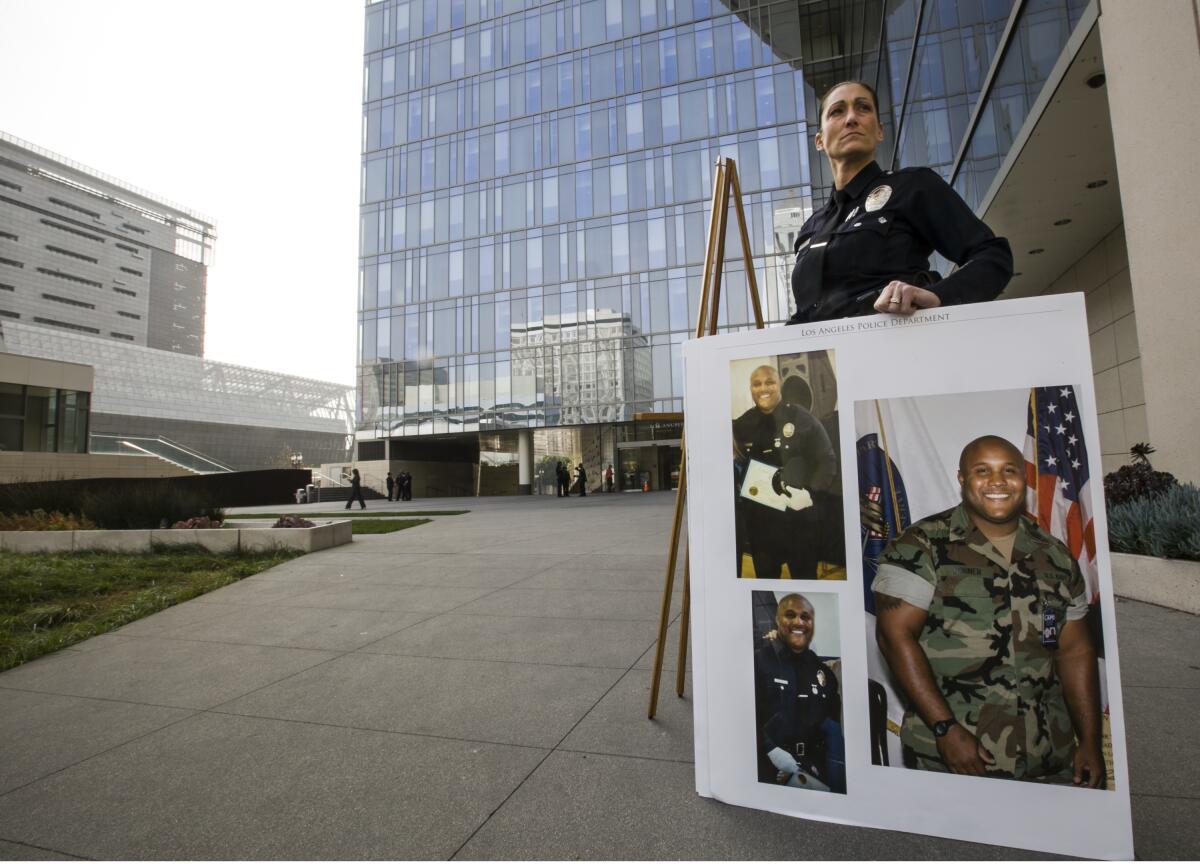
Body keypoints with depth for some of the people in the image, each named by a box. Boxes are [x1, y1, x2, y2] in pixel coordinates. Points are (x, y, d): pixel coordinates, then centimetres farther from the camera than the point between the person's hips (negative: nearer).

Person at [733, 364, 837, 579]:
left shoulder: (802, 419, -5)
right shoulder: (742, 425, 5)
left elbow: (827, 462, -5)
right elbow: (735, 471, 13)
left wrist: (808, 492, -18)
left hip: (799, 517, -3)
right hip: (759, 521, 3)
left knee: (805, 576, 11)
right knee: (765, 577, 16)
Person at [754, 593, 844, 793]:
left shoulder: (822, 670, 13)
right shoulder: (759, 660, -6)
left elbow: (832, 723, 18)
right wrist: (770, 750, -21)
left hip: (813, 770, 6)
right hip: (769, 769, -5)